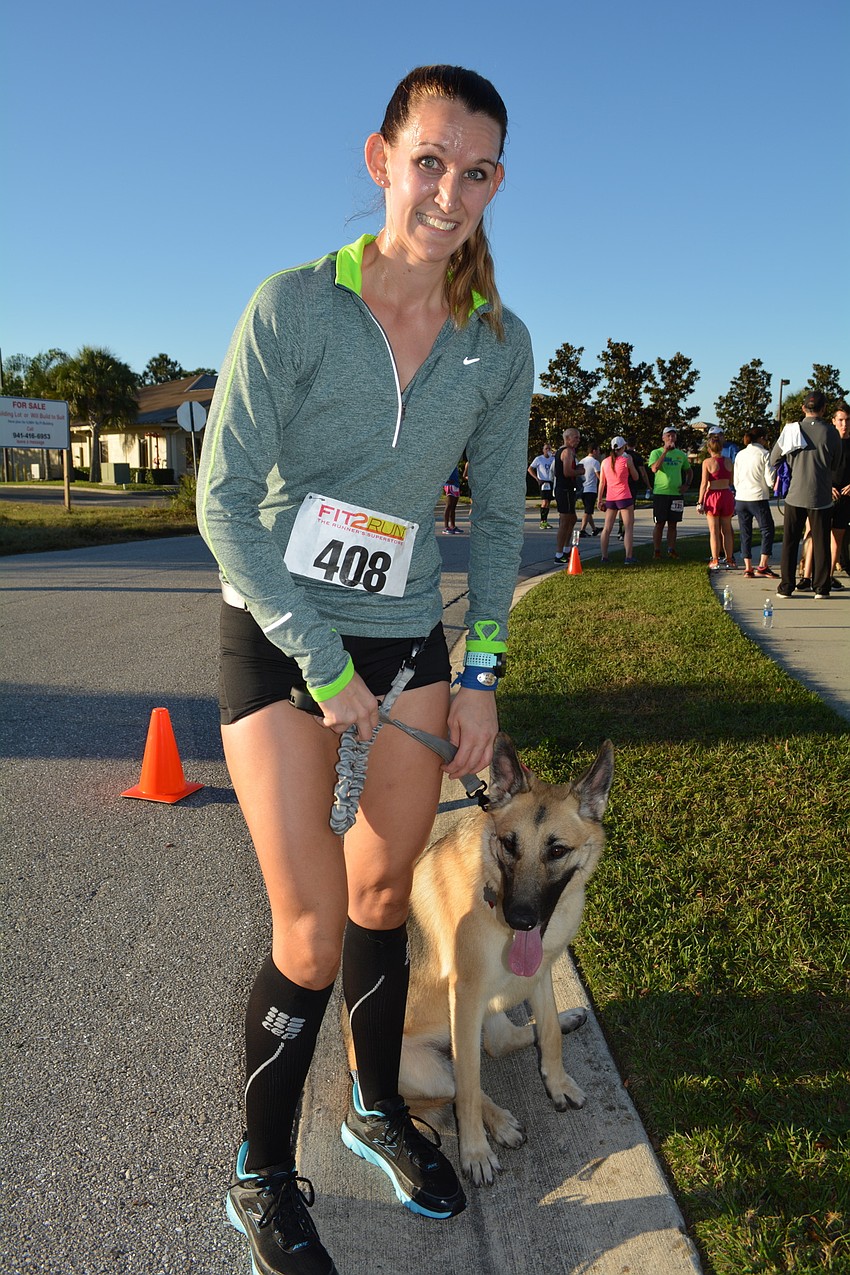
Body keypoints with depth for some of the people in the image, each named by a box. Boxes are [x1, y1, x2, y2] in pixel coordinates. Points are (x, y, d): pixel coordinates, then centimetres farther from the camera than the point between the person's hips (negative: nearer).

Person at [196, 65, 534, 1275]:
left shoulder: (500, 344, 0)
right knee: (313, 931, -4)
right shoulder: (294, 305, -13)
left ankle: (378, 1107, 39)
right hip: (276, 636, -4)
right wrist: (326, 670, -15)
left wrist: (481, 674, 2)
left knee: (385, 892, 14)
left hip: (409, 635, 4)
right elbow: (223, 501, -14)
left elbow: (499, 514, 8)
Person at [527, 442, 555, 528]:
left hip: (551, 482, 5)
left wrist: (555, 455, -10)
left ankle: (545, 521, 17)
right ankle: (542, 521, -13)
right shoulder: (539, 459, 0)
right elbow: (530, 469, 2)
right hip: (543, 482, -5)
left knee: (548, 502, 9)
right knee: (544, 502, -16)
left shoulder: (553, 459, 11)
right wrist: (537, 478, -5)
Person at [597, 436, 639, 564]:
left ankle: (604, 557, 8)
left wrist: (600, 500, 11)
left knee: (607, 528, 9)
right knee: (629, 528, 0)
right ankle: (629, 557, -6)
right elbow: (635, 478, 6)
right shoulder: (626, 460, -5)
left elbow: (602, 483, 6)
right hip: (624, 497, -4)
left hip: (610, 498, 4)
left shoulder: (605, 462, 5)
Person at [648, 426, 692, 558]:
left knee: (673, 524, 7)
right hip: (660, 492, -3)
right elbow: (654, 469, -19)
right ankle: (656, 551, 6)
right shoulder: (656, 453, 0)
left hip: (677, 493, 3)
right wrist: (665, 451, -21)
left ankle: (671, 550, 12)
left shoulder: (681, 454, 11)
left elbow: (688, 471, 24)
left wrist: (687, 484, 7)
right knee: (659, 523, 1)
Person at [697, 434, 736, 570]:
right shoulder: (728, 462, 3)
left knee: (714, 531, 2)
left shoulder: (707, 462, -7)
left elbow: (704, 484, -10)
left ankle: (715, 561, 2)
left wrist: (700, 502, -7)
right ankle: (729, 559, 14)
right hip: (727, 495, 3)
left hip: (712, 496, -3)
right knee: (726, 530, 11)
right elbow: (731, 482, 10)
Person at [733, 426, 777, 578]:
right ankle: (762, 566, -3)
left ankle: (748, 568, 8)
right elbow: (770, 480, -9)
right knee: (768, 530, 5)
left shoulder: (740, 455, 10)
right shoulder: (764, 454, -5)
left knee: (745, 533, 10)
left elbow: (735, 481, 12)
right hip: (758, 498, -5)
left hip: (740, 499, 5)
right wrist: (772, 485, 12)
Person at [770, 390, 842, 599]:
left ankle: (786, 587, 8)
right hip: (821, 496, -1)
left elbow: (773, 459, 7)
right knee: (821, 543, 8)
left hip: (795, 495, 1)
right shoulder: (831, 432, -5)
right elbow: (835, 466, 6)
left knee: (790, 542, 8)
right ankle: (821, 587, 11)